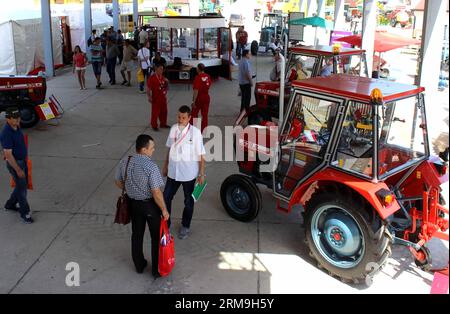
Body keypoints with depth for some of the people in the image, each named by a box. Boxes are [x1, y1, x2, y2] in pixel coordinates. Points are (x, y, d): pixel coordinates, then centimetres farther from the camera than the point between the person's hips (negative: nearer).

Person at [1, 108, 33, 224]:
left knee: (23, 184, 20)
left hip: (23, 161, 9)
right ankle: (25, 213, 15)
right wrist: (18, 170, -23)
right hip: (14, 163, -9)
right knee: (21, 188, 1)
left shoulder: (16, 127, 1)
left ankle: (10, 204, 40)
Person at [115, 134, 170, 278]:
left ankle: (139, 265, 38)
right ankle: (156, 270, 26)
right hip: (150, 205, -5)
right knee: (156, 237, 14)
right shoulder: (151, 166, -28)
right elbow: (156, 192, -25)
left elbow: (118, 182, 5)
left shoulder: (124, 162, -9)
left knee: (136, 235, 22)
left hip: (133, 203, 5)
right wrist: (164, 210, -12)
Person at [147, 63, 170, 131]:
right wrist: (149, 97, -20)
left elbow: (167, 88, 19)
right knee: (155, 112, -1)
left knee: (164, 111, 14)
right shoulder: (152, 78, -12)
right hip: (156, 98, -7)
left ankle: (163, 124, 29)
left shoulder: (163, 78, 8)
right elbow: (148, 89, -13)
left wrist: (167, 82, 0)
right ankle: (154, 125, 10)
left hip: (163, 98, 7)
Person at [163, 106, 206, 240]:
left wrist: (201, 174, -10)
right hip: (173, 172, 4)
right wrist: (165, 166, 14)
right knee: (166, 198, 11)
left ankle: (185, 226, 36)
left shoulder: (195, 132, -17)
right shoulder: (173, 129, -3)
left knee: (188, 201, 14)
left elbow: (201, 155, -12)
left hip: (189, 173, -4)